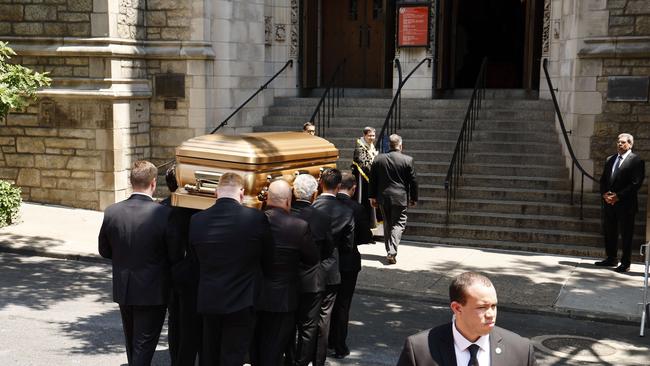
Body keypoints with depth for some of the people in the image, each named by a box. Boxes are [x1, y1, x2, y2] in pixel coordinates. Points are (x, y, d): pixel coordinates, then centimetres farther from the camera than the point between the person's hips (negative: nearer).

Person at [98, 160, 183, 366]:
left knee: (132, 344, 23)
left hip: (122, 290, 4)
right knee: (144, 346, 5)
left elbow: (104, 251, 3)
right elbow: (176, 256, -12)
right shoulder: (163, 214, -19)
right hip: (153, 292, -4)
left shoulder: (112, 212, -8)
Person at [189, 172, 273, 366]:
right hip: (241, 302, -3)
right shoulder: (256, 218, -15)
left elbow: (196, 256, 5)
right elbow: (268, 254, -1)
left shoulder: (197, 220, -6)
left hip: (208, 301, 4)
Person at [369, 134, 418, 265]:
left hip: (383, 197, 3)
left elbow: (372, 179, 5)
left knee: (387, 224, 16)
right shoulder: (407, 160, -7)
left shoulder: (378, 159, 0)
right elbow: (413, 181, -2)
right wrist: (413, 198, 9)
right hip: (400, 198, -3)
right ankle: (392, 251, -14)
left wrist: (372, 196, 14)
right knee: (398, 224, 1)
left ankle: (389, 251, 21)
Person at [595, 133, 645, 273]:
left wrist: (618, 196, -16)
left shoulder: (636, 161, -6)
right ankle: (611, 259, 25)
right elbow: (603, 179, 15)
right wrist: (605, 194, -4)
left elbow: (636, 183, -13)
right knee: (609, 232, 12)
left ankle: (625, 263, 9)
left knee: (626, 235, 1)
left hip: (625, 204, -6)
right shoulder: (610, 159, 14)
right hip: (609, 203, 6)